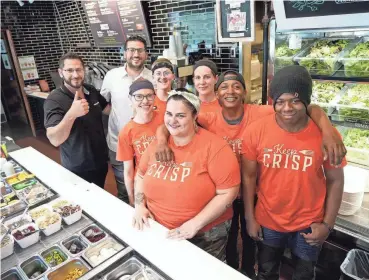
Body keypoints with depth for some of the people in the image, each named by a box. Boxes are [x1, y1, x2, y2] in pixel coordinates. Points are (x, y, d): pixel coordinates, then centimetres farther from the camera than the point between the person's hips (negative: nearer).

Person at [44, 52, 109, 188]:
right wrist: (71, 114, -46)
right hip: (77, 169, -5)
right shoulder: (54, 100, -22)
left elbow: (107, 109, 14)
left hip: (101, 161, 6)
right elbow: (55, 140, -32)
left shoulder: (92, 91, -4)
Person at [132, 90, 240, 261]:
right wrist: (140, 205, -3)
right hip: (158, 231, 5)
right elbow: (141, 175, 11)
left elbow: (228, 193, -19)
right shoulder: (158, 143, -2)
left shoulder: (213, 147, -20)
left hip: (205, 236, -4)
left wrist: (195, 223, -22)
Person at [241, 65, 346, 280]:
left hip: (309, 225, 0)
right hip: (268, 221, 1)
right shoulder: (256, 131, -16)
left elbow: (335, 181, -6)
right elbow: (249, 176, -7)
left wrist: (327, 224, -6)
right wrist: (250, 218, -3)